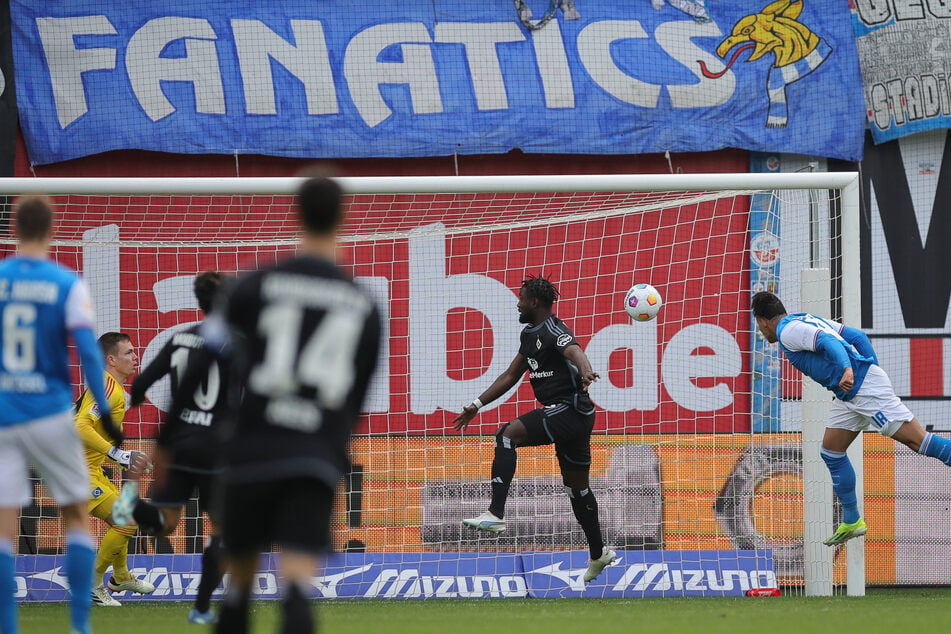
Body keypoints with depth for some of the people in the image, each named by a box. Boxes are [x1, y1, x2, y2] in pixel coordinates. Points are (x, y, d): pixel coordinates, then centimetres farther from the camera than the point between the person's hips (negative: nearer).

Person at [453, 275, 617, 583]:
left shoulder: (552, 330, -12)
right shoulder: (530, 334, 18)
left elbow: (574, 350, -34)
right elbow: (511, 376, 27)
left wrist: (585, 371, -56)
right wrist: (477, 405, 24)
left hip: (571, 409, -10)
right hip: (567, 414, 10)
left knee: (508, 434, -25)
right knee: (577, 486, 20)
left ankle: (495, 514, -36)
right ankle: (598, 553, 34)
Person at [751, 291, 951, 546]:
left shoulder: (788, 331, -7)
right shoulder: (809, 320, 22)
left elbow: (828, 342, -23)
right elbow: (858, 337, 19)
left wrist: (847, 370, -37)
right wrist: (872, 370, 18)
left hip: (865, 388, -10)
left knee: (917, 440, -14)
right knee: (831, 452, 13)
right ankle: (851, 522, 17)